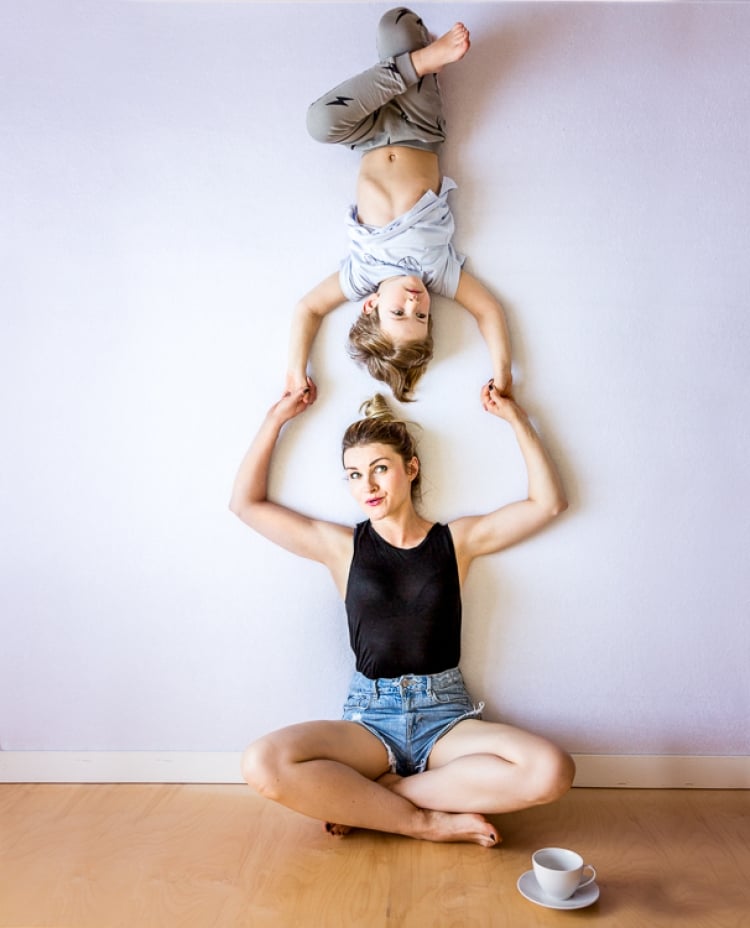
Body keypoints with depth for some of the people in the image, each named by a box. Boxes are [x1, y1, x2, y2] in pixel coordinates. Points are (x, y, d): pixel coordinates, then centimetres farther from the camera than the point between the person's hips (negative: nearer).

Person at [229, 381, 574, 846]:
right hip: (370, 716, 0)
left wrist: (517, 419, 5)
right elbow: (246, 502, 11)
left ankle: (355, 797, -16)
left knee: (551, 771, -30)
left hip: (446, 715, 1)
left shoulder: (457, 540, 6)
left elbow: (549, 502, 7)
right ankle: (428, 821, -16)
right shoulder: (341, 546, 6)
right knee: (263, 764, -30)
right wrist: (277, 418, 8)